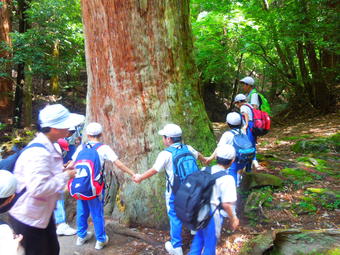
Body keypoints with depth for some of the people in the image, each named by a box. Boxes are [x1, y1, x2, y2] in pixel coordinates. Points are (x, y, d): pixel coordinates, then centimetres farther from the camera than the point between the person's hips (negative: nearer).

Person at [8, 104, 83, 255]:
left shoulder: (47, 146, 3)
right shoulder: (39, 152, -29)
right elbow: (37, 188, -36)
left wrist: (62, 171, 0)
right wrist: (65, 176, -25)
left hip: (42, 213, 10)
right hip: (28, 218, -10)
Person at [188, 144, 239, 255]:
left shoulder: (205, 171, -2)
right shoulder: (227, 179, -19)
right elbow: (226, 204, -22)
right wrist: (232, 219, -7)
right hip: (212, 215, -6)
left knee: (199, 237, 29)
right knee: (210, 243, 16)